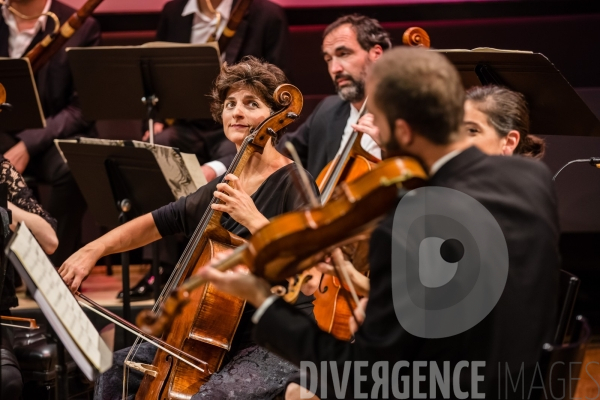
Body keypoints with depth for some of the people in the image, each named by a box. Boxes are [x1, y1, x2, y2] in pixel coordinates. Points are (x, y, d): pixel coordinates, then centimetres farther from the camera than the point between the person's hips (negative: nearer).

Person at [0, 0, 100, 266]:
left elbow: (81, 107, -7)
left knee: (74, 167, -35)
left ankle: (56, 270, -21)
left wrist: (29, 144, -22)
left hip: (51, 135, -2)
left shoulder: (80, 27, -1)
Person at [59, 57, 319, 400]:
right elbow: (155, 224, 20)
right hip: (221, 337, 8)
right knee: (116, 370, 11)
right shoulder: (221, 189, 11)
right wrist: (94, 249, 5)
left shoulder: (293, 183, -12)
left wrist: (255, 220, -33)